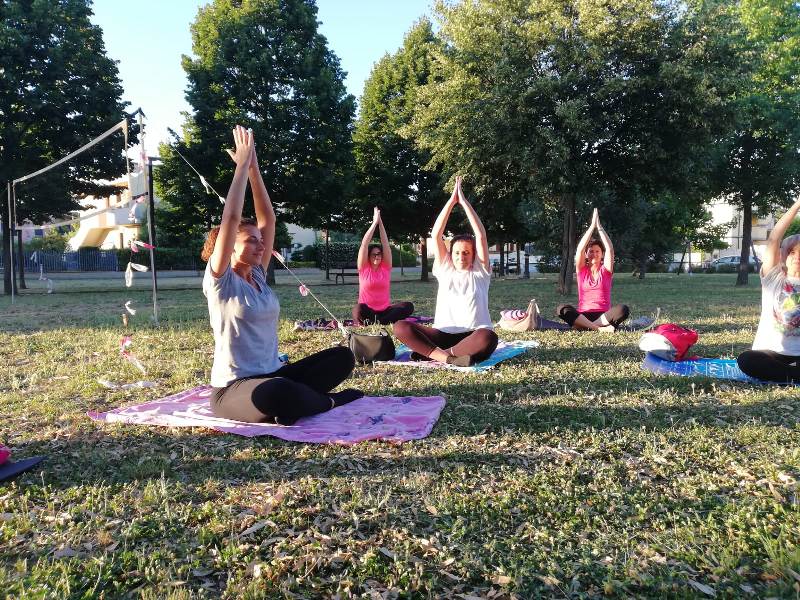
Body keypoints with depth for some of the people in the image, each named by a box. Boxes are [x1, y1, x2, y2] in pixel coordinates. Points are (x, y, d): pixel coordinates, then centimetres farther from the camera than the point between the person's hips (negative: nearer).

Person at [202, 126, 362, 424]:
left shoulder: (258, 276, 9)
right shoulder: (220, 282, -9)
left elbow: (267, 219, 5)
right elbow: (230, 218, -20)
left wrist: (254, 168, 1)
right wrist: (242, 165, -15)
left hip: (273, 375, 7)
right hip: (233, 389, -7)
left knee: (342, 356, -2)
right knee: (278, 392, -40)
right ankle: (327, 402, -11)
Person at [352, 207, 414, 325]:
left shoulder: (386, 267, 8)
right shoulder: (363, 268, 2)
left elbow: (385, 244, 0)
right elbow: (364, 244, -8)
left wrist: (380, 222, -7)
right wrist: (374, 223, -11)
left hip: (384, 310, 4)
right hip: (367, 311, -4)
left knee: (408, 306, -25)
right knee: (358, 309, -39)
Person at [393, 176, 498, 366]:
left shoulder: (480, 272, 8)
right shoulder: (445, 271, 13)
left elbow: (481, 235, -2)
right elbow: (436, 235, 5)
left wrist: (464, 201, -2)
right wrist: (452, 200, 2)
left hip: (473, 336, -1)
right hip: (443, 334, 2)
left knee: (488, 338, -39)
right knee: (400, 327, -20)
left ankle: (430, 353, -25)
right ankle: (448, 357, -32)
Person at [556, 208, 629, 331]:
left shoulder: (605, 270, 11)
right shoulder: (582, 270, 12)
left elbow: (610, 249, -4)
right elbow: (580, 249, -4)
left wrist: (599, 226, -3)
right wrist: (592, 226, -5)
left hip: (604, 316, 0)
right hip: (583, 315, 0)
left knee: (623, 309, -32)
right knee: (562, 309, -30)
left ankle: (582, 326, -32)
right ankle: (599, 328, -37)